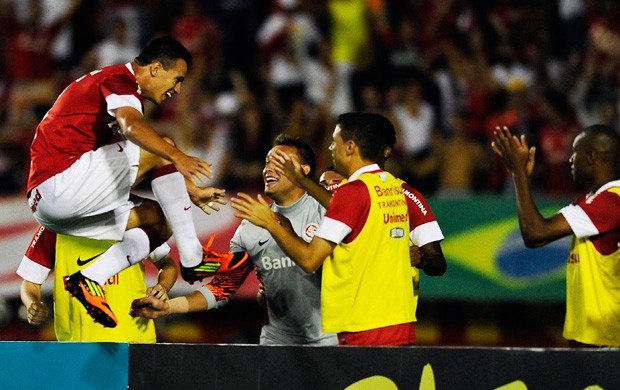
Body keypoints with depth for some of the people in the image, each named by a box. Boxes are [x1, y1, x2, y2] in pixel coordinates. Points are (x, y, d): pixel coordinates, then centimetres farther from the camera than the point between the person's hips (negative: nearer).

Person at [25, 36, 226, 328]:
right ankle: (192, 259, -14)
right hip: (60, 182, -10)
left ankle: (89, 280, -6)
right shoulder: (119, 79, -7)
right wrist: (177, 157, -43)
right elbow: (131, 126, -29)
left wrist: (191, 192, 34)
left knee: (159, 220, 10)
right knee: (160, 151, -14)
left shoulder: (114, 83, 26)